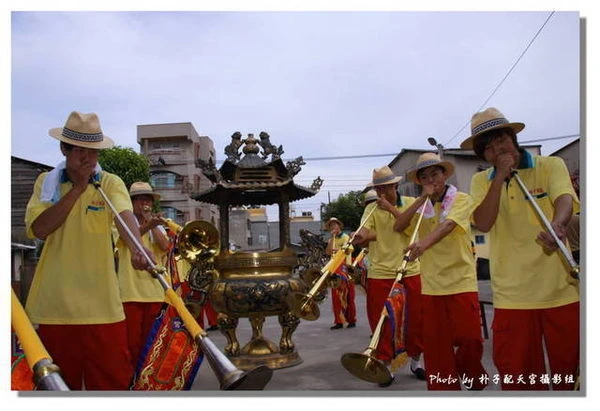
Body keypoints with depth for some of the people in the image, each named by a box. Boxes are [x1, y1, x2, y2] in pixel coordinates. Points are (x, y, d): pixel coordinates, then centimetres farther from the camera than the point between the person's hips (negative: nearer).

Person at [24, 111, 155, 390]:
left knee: (113, 380, 2)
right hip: (54, 302, 2)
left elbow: (125, 216, -22)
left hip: (100, 303, -2)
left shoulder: (111, 183, -2)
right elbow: (39, 229, -9)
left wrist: (136, 248, -42)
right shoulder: (46, 182, 6)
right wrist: (77, 189, -11)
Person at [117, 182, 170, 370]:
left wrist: (152, 224, -2)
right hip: (131, 290, -4)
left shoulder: (158, 226, 17)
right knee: (132, 340, -2)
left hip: (154, 290, 4)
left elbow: (165, 246, -2)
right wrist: (148, 225, -35)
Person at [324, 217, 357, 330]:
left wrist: (336, 250, -27)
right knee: (336, 296, 1)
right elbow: (328, 252, -2)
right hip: (335, 269, 4)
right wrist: (333, 237, -2)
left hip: (345, 268, -4)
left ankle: (351, 320, 6)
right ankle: (339, 321, 6)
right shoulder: (331, 240, 16)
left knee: (347, 296, -2)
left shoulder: (346, 237, 3)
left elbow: (348, 250, -11)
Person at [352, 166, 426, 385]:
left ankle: (415, 359, 29)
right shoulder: (371, 209, 3)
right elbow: (364, 235, -12)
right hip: (379, 272, 0)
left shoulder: (411, 203, 4)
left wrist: (391, 208, -16)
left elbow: (411, 229, -12)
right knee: (380, 320, 2)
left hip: (410, 270, 0)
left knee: (416, 318, 8)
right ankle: (386, 363, 19)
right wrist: (362, 237, -35)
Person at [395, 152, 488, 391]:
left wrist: (424, 243, -40)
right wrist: (423, 198, -10)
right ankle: (443, 385, 21)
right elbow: (398, 226, -5)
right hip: (431, 284, 4)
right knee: (435, 344, 6)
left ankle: (473, 379, 27)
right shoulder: (420, 206, 10)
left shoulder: (461, 199, -3)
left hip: (461, 280, -3)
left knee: (469, 338, -2)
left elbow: (447, 225, -22)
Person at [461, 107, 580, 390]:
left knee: (569, 371, 7)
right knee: (516, 374, 8)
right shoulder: (481, 181, 6)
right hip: (511, 295, 1)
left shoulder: (550, 165, 1)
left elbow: (564, 200, -18)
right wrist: (500, 176, -13)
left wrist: (556, 224, -40)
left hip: (559, 290, -1)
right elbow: (483, 223, -9)